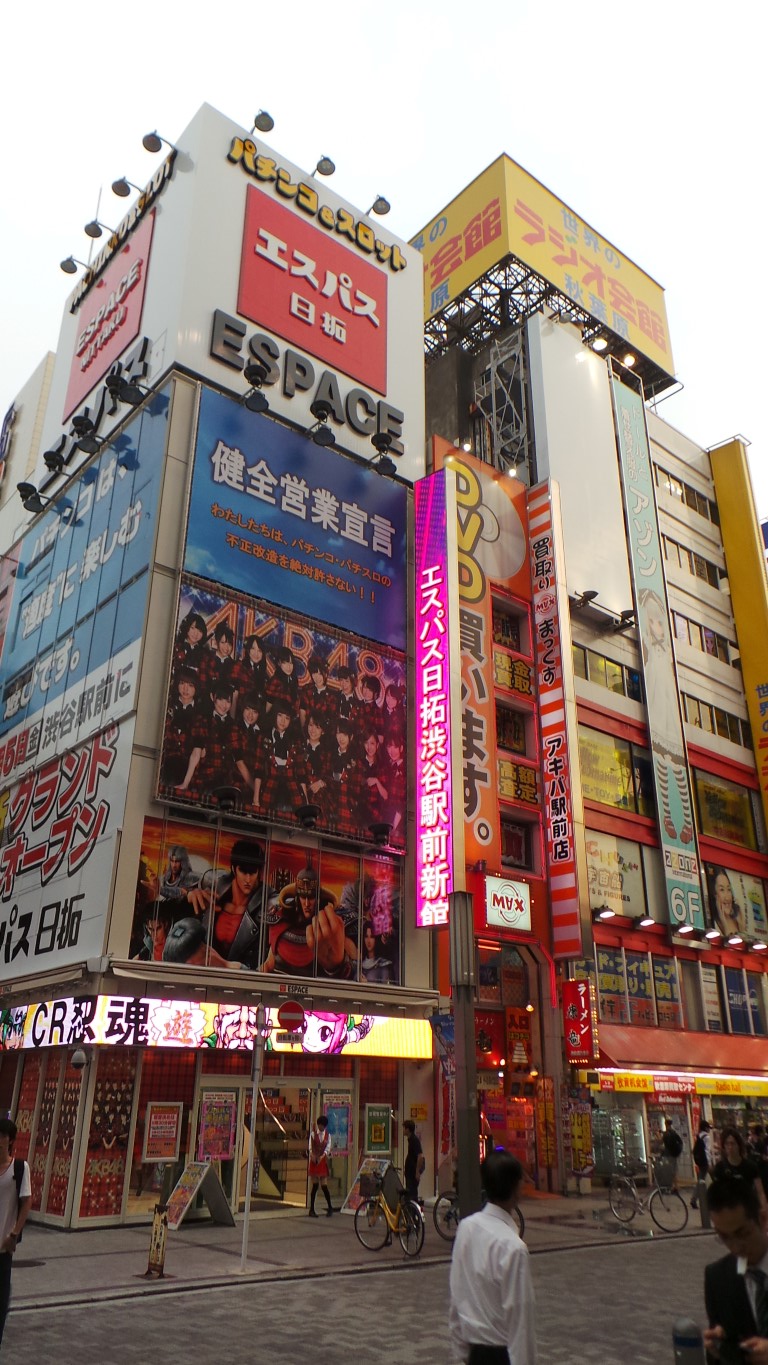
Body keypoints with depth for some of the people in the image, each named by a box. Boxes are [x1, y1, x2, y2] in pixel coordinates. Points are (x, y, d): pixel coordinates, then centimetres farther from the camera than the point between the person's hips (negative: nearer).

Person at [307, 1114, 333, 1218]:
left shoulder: (328, 1135, 7)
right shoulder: (313, 1134, 0)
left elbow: (328, 1148, 0)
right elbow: (310, 1147, -5)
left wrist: (323, 1156, -17)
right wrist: (312, 1155, -24)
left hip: (323, 1162, 2)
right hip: (314, 1161, -2)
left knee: (324, 1186, 1)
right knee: (315, 1186, -1)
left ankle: (330, 1207, 18)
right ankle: (312, 1209, 8)